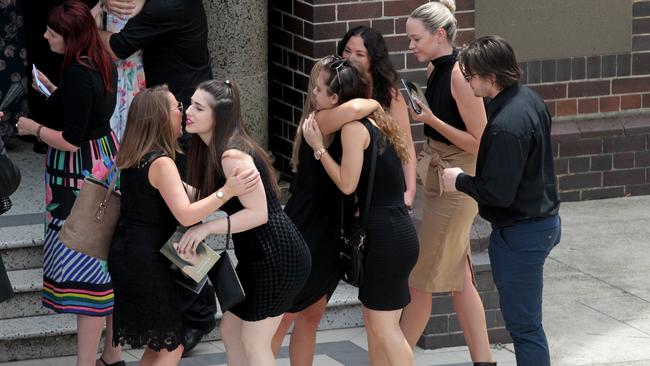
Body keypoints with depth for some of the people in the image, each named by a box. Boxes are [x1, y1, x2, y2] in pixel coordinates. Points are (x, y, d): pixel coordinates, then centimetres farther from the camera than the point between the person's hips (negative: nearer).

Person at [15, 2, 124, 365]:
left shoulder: (77, 76, -24)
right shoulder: (103, 63, 4)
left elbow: (71, 141, -23)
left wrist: (32, 128, -9)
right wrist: (53, 90, 17)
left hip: (81, 177, -10)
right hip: (106, 160, 10)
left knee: (87, 273, -6)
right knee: (107, 264, 17)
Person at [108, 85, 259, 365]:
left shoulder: (134, 158, 8)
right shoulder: (161, 163, -19)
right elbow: (185, 215, -28)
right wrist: (227, 191, -32)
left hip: (126, 256, 9)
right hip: (147, 261, -9)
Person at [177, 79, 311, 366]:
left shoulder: (232, 155, -21)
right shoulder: (211, 150, 9)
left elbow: (258, 213, -24)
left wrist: (207, 228, -27)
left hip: (277, 257, -10)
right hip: (259, 256, 10)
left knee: (254, 343, -4)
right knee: (231, 330, 15)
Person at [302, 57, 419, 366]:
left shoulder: (353, 127, -14)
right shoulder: (372, 122, 14)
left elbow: (347, 184, -14)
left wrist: (318, 147, -8)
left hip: (387, 236, -10)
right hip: (392, 230, 10)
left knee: (384, 325, -4)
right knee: (374, 319, 15)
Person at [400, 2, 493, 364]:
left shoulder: (459, 75, -20)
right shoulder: (435, 70, 7)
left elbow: (479, 144, -18)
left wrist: (431, 119, -21)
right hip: (439, 180, 10)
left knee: (421, 278, 1)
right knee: (459, 279, 12)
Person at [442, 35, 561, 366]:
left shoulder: (505, 127, -28)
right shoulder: (530, 100, 3)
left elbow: (498, 193, -26)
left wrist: (460, 181, -9)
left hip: (520, 234, -10)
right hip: (543, 221, 10)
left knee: (524, 326, -1)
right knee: (525, 322, 20)